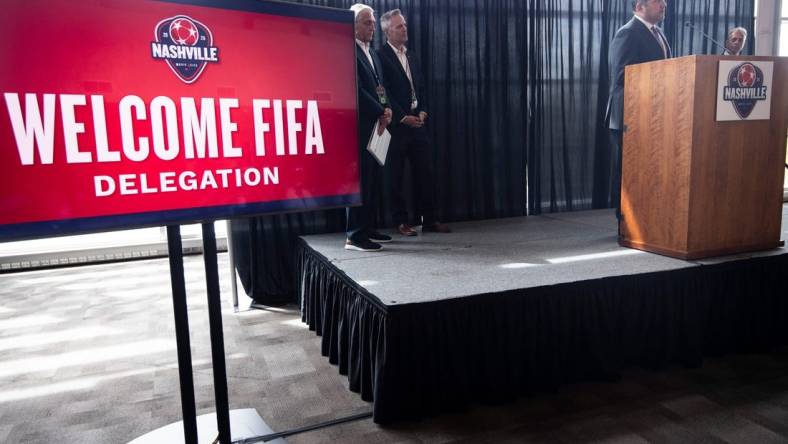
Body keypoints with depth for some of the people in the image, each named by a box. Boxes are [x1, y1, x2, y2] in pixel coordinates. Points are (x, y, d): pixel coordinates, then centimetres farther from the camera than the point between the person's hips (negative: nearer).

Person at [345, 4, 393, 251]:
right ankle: (354, 236, -2)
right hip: (360, 126, -9)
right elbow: (356, 90, -16)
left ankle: (367, 229, 19)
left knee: (373, 180, 10)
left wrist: (387, 109, 2)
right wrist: (379, 114, -12)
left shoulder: (371, 53, 21)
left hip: (375, 126, 9)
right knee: (360, 179, -7)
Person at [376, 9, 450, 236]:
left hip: (416, 122, 7)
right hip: (396, 124, -7)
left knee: (424, 173, 7)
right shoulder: (381, 56, -6)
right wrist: (403, 117, -13)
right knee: (395, 176, 2)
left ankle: (429, 219, 14)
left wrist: (422, 111, 4)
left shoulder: (410, 55, 18)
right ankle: (401, 222, 11)